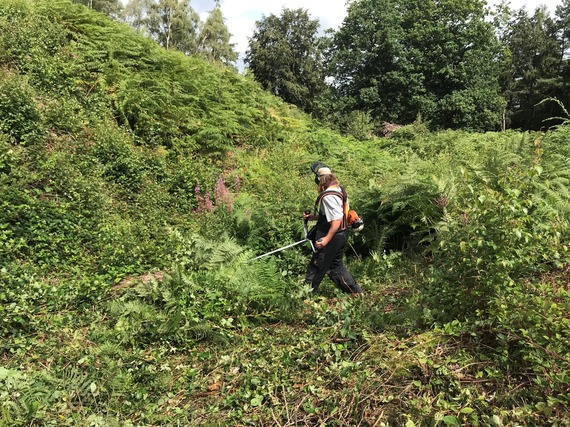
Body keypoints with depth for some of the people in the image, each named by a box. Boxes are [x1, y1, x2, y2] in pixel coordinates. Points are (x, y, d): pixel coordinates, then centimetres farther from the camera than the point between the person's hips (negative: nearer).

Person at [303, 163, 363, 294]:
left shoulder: (328, 196, -22)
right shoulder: (337, 190, 9)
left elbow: (337, 219, -27)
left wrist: (327, 238, -28)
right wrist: (314, 217, 13)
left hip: (333, 237, -10)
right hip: (342, 235, 10)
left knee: (315, 268, 3)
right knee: (335, 267, 21)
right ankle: (356, 293, 25)